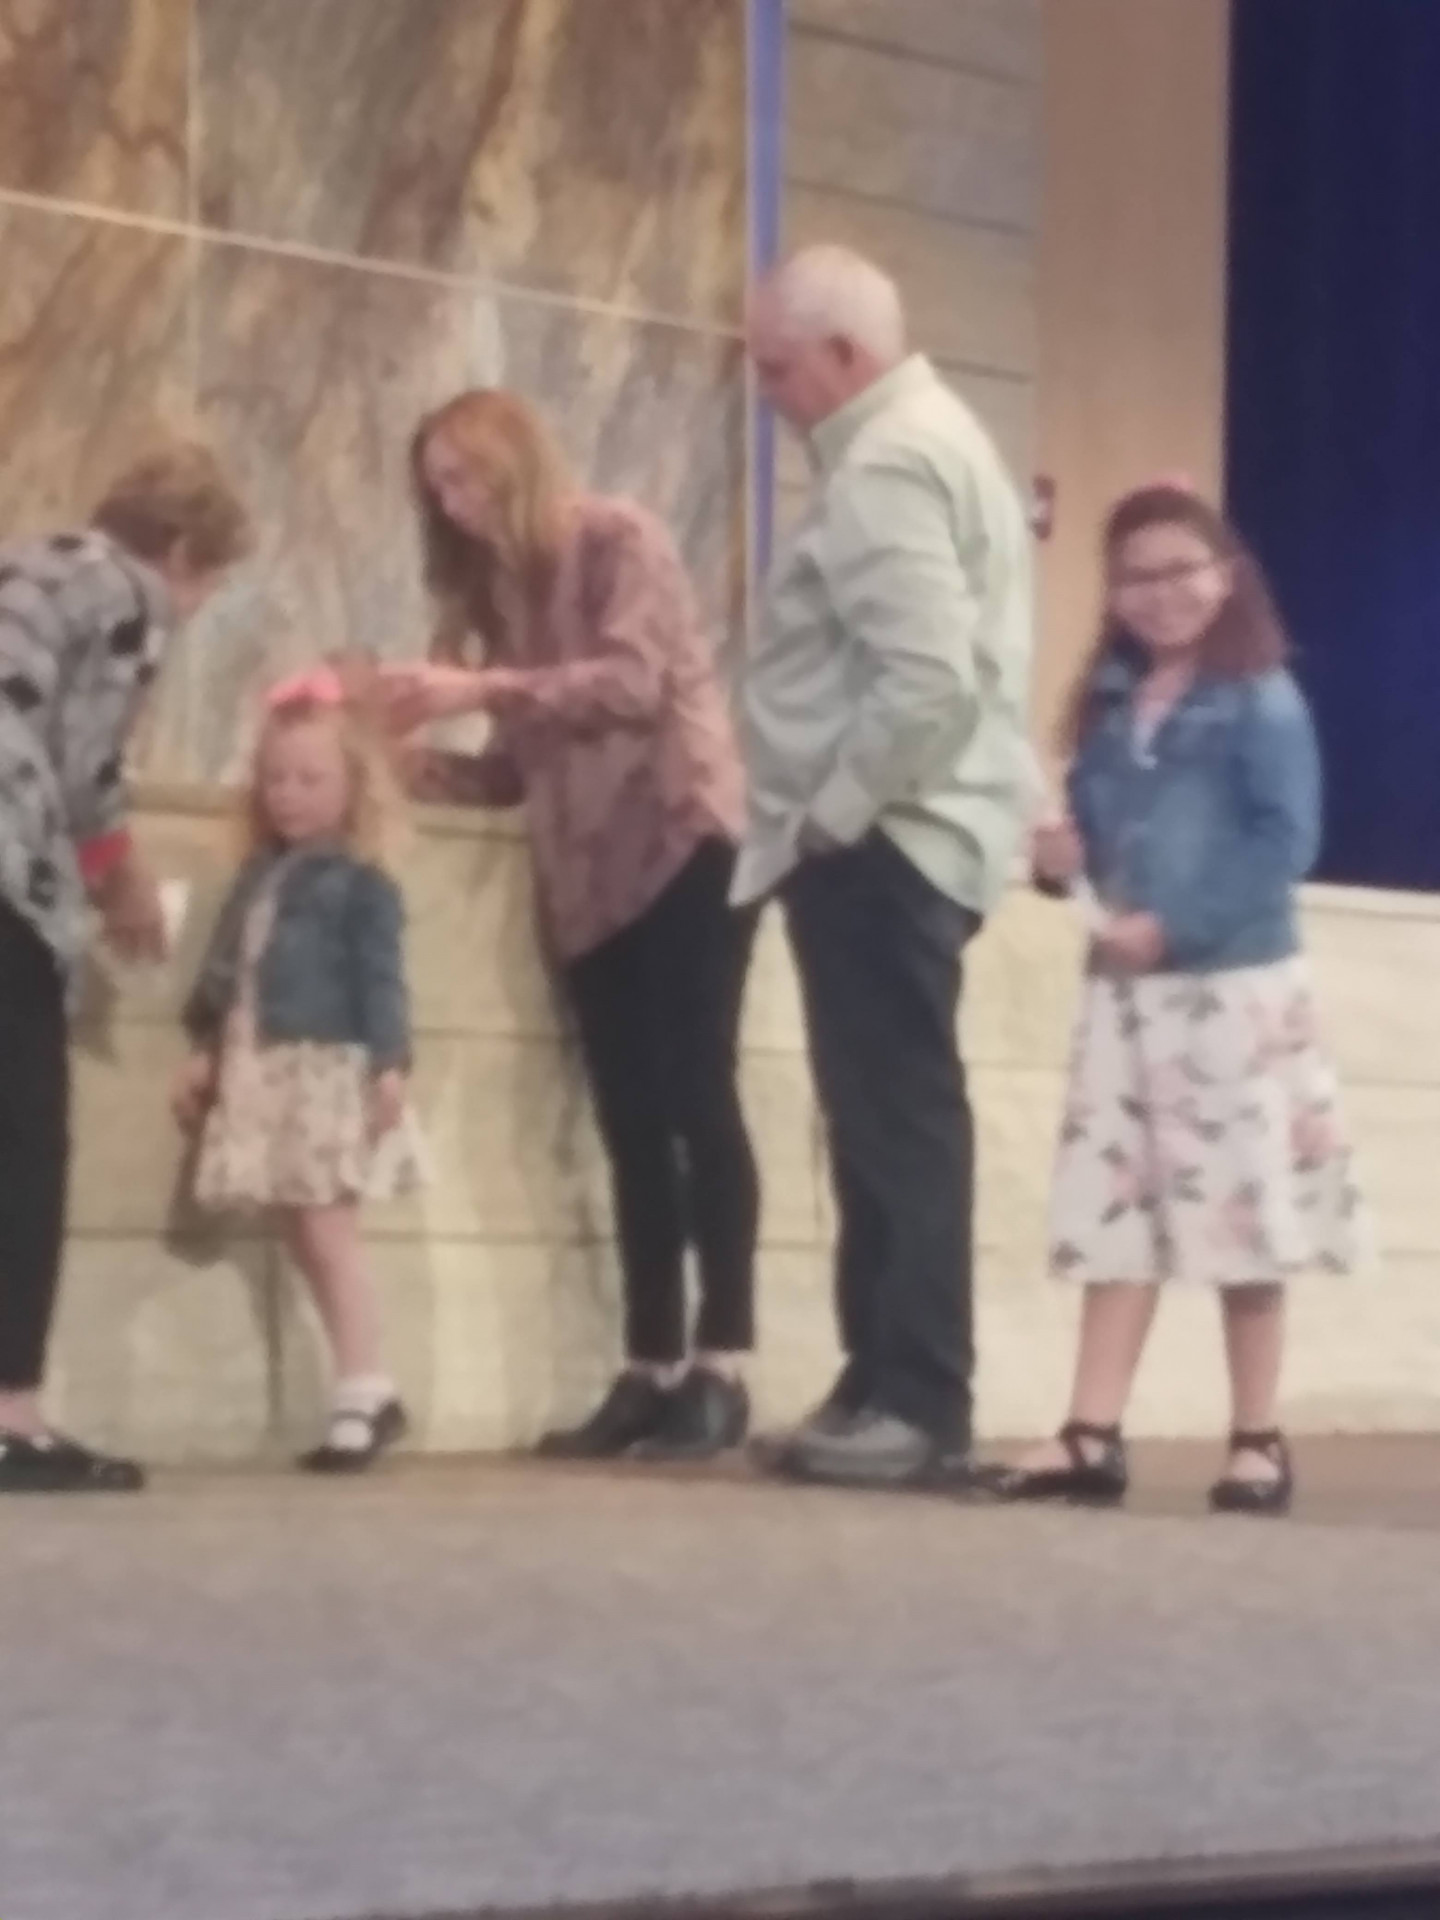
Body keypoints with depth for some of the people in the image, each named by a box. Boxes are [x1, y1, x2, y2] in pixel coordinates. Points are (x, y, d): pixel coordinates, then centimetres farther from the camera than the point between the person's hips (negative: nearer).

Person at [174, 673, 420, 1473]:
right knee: (303, 1236, 7)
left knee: (328, 1231, -9)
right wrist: (204, 1052, 17)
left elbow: (381, 980, -10)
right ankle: (369, 1391, 14)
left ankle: (363, 1394, -5)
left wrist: (389, 1063, -17)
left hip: (328, 1072, -7)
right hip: (263, 1075, 7)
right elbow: (224, 971, 19)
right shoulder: (257, 877, 17)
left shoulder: (361, 883, -4)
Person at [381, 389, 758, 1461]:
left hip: (683, 843, -6)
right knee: (633, 1124, 4)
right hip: (589, 876, 6)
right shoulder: (500, 588, 15)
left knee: (696, 1098, -9)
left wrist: (480, 689, -22)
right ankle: (652, 1371, 4)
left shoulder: (620, 539, -2)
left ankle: (723, 1368, -10)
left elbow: (634, 680, -17)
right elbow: (521, 767, 11)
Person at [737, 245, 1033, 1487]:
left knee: (893, 1122, -8)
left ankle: (917, 1401, -5)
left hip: (880, 842, -11)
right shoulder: (933, 440, 20)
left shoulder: (885, 466, -15)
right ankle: (896, 1389, 15)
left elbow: (928, 680, -26)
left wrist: (831, 815, -16)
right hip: (908, 836, 11)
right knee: (893, 1121, 11)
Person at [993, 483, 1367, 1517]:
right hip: (1124, 987, 6)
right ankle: (1094, 1435, 4)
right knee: (1113, 1211, 3)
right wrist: (1063, 855, -5)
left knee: (1243, 1212, 2)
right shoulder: (1108, 703, 12)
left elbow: (1286, 840, -15)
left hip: (1234, 984, -6)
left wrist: (1174, 925, -20)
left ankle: (1259, 1441, 11)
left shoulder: (1260, 699, -7)